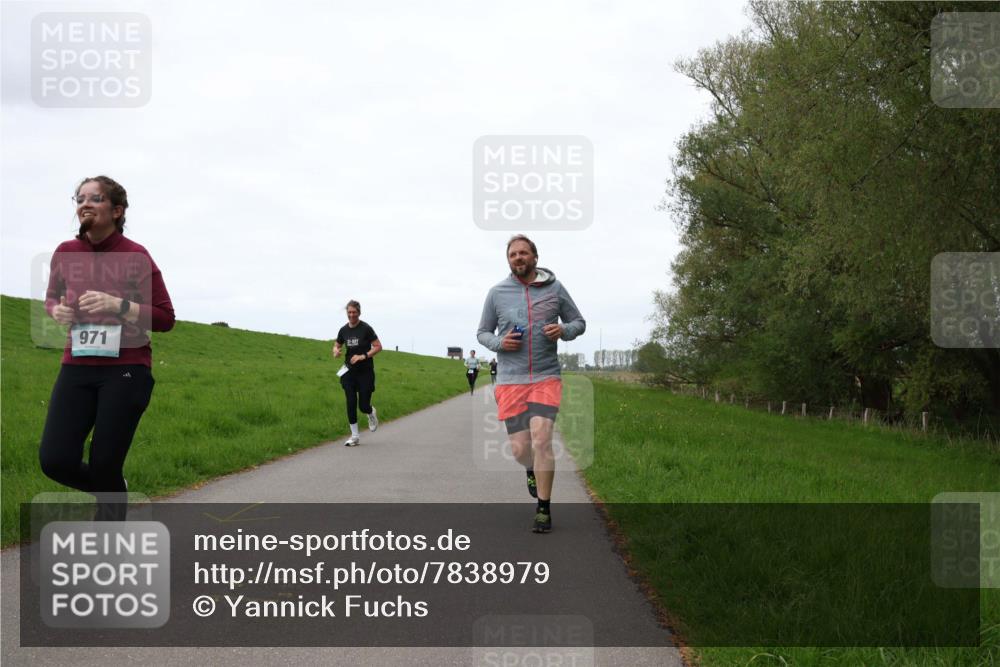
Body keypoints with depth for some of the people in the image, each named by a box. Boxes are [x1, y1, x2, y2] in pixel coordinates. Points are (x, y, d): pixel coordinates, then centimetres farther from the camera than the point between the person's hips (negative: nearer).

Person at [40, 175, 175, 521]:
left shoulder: (136, 256, -7)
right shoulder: (65, 253, 5)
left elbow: (165, 318, -5)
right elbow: (51, 297, 23)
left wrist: (118, 305, -20)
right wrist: (56, 310, -2)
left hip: (126, 371, -4)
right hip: (77, 368, 4)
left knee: (104, 466, -4)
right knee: (55, 460, -7)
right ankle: (112, 492, 26)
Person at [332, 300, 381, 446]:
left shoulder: (366, 328, -11)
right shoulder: (344, 330, 3)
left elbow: (378, 347, -9)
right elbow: (337, 345, 18)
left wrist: (364, 356, -21)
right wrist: (336, 351, -6)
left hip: (365, 372, -4)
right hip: (349, 371, 4)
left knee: (363, 406, -2)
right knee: (351, 404, -2)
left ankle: (371, 413, 35)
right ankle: (355, 436, 7)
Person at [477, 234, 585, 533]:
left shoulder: (554, 288, 3)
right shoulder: (497, 293, 4)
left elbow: (579, 323, 12)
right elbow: (482, 332, 14)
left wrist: (564, 330, -10)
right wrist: (499, 343, -8)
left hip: (546, 377, -1)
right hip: (510, 381, 1)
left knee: (541, 438, -18)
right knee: (520, 449, 1)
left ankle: (544, 510, -5)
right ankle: (532, 469, 41)